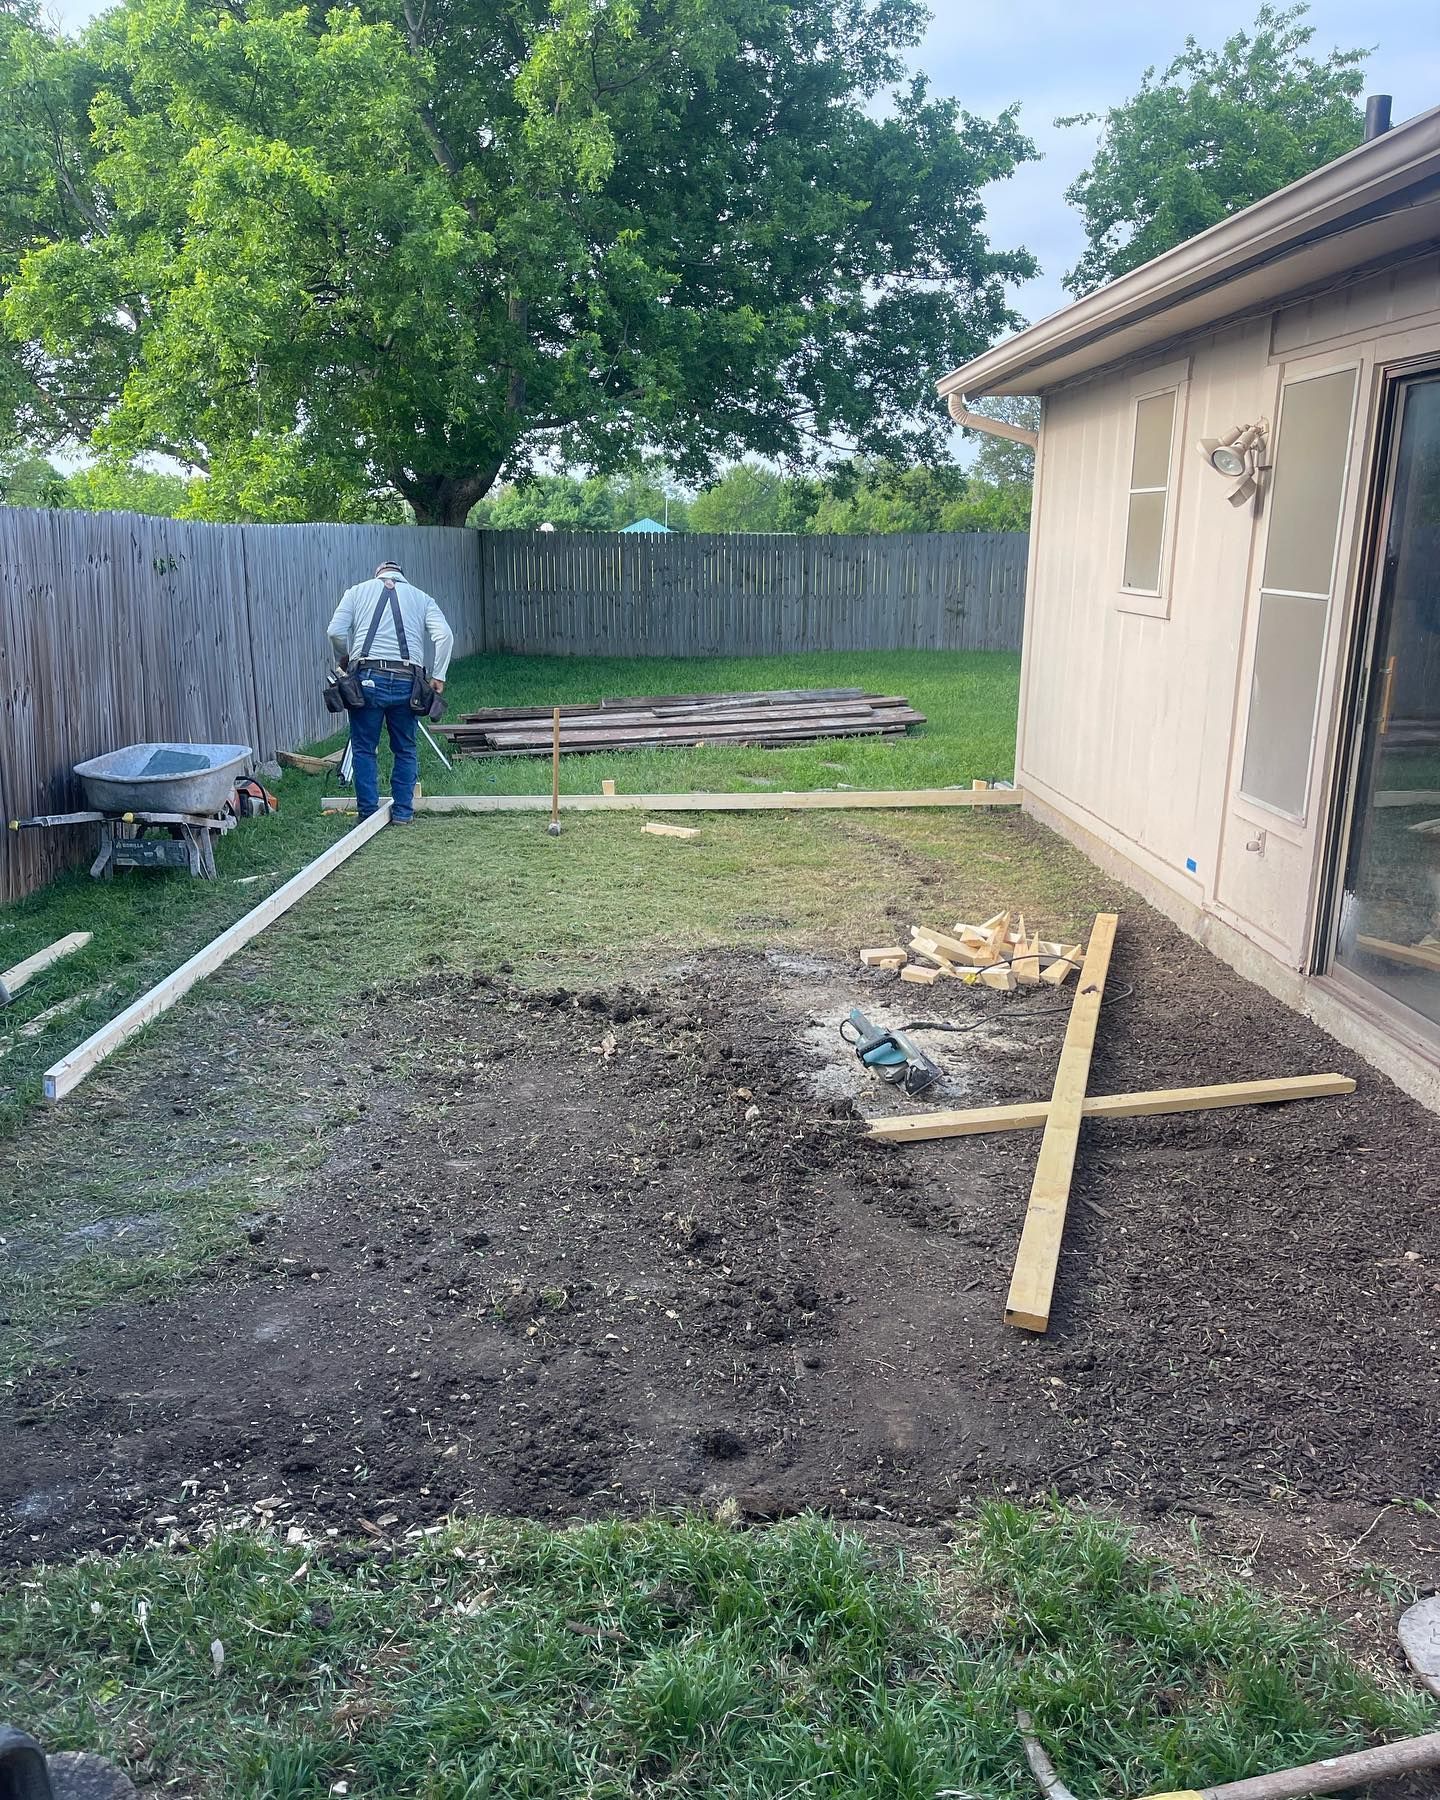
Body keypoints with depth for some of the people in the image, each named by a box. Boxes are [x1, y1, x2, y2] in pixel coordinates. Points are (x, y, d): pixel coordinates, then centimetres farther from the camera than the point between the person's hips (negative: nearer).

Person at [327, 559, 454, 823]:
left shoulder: (357, 591, 15)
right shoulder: (421, 597, 17)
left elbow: (336, 631, 2)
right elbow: (444, 635, 1)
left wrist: (344, 660, 20)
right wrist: (438, 676, 4)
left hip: (368, 679, -1)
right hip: (406, 681, 1)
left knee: (364, 749, 8)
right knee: (406, 750, 13)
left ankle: (368, 813, 8)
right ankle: (403, 812, 14)